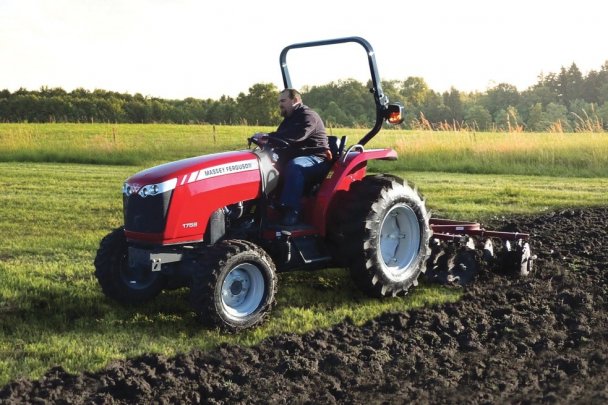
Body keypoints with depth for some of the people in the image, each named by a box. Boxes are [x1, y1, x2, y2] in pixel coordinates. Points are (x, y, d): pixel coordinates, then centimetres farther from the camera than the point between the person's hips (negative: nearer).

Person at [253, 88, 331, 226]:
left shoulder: (308, 116, -10)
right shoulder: (289, 119, 21)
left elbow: (297, 135, -30)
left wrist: (268, 136, -37)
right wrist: (266, 140, -8)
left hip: (316, 160, -9)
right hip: (294, 159, 9)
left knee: (294, 166, -39)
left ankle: (292, 210, -40)